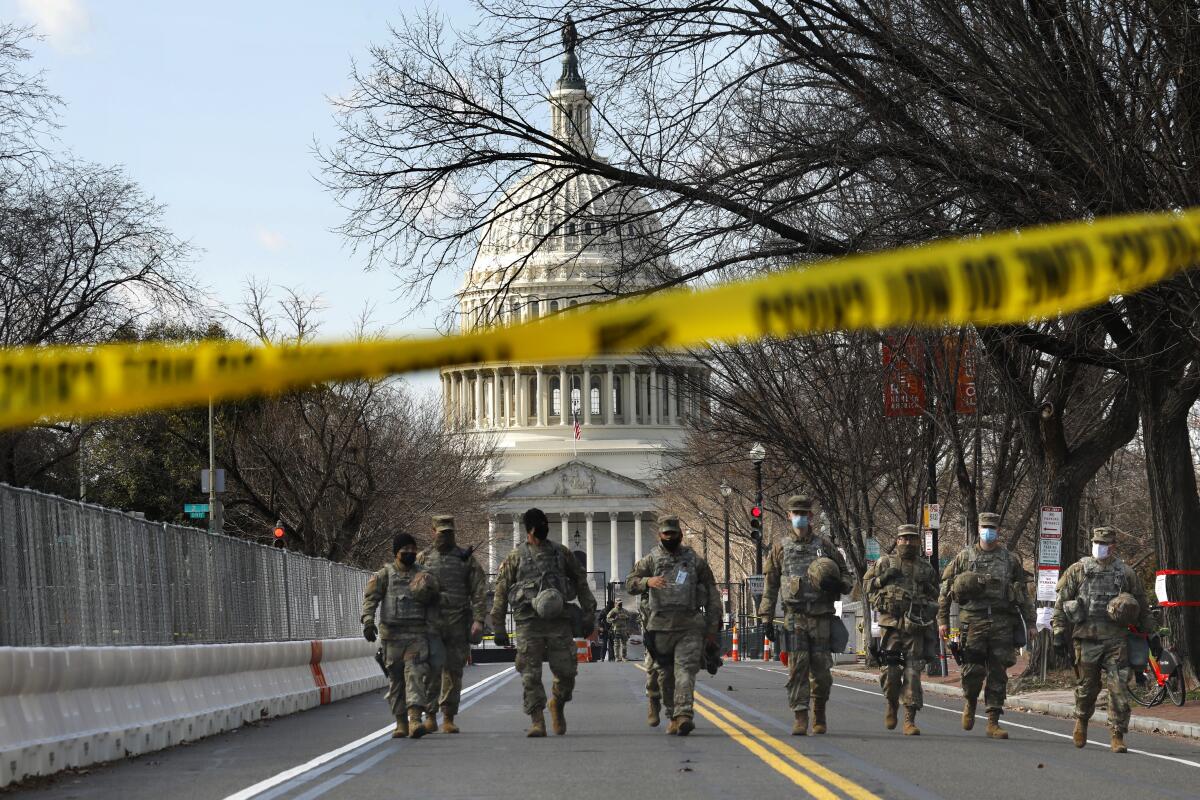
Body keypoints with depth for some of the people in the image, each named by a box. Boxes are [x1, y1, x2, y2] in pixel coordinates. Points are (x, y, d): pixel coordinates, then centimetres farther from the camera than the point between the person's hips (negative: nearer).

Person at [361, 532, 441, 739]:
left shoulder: (424, 575, 9)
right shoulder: (384, 575, 4)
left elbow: (432, 606, 14)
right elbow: (370, 598, -7)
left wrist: (431, 630, 9)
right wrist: (368, 621, -23)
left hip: (417, 634, 0)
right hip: (392, 634, 0)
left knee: (416, 673, -14)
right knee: (395, 678, 5)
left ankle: (415, 719, -25)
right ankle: (400, 722, 14)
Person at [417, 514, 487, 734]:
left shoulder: (466, 559, 9)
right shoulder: (423, 558, 10)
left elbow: (479, 591, 3)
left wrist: (478, 619, -8)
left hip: (458, 624, 1)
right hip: (430, 623, -1)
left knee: (453, 672, 3)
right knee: (431, 670, -9)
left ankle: (449, 718, 9)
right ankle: (430, 716, -4)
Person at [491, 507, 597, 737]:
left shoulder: (562, 553, 14)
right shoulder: (515, 558, 7)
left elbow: (581, 583, 17)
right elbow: (501, 592, 7)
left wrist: (588, 615, 10)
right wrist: (499, 627, 3)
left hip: (559, 622, 2)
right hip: (529, 623, -2)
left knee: (566, 671, 0)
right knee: (531, 675, -6)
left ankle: (557, 705, 27)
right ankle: (537, 721, -3)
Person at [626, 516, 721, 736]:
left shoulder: (695, 560, 9)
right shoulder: (651, 560, 9)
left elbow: (712, 594, 12)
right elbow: (629, 584, 4)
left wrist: (713, 626, 7)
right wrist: (647, 581, -17)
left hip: (690, 627, -2)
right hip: (660, 625, 2)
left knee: (685, 671, -15)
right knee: (666, 675, 7)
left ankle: (684, 715, -26)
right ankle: (675, 715, 20)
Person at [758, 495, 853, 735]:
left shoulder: (825, 546, 9)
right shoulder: (780, 548, 8)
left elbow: (847, 576, 14)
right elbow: (770, 587, 9)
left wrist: (838, 584, -10)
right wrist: (766, 618, 3)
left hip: (822, 618, 0)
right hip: (794, 618, 0)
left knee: (821, 670, 1)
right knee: (797, 668, -8)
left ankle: (819, 714, 21)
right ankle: (800, 718, -7)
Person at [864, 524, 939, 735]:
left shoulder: (927, 569, 16)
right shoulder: (885, 563, 10)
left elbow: (935, 597, 25)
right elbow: (866, 585, 12)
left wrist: (928, 589, 4)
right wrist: (882, 578, -5)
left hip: (916, 628, 1)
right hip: (892, 624, -1)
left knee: (913, 674, -6)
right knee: (890, 671, -5)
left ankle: (910, 719, -5)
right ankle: (892, 705, 24)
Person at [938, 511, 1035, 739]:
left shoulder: (1010, 560, 11)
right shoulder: (964, 557, 8)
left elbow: (1024, 594, 13)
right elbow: (945, 589, 9)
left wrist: (1030, 624, 7)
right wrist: (942, 620, 3)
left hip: (1002, 624, 1)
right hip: (972, 622, -1)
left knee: (998, 674, 0)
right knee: (973, 670, -8)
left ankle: (993, 722, 5)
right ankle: (970, 703, 22)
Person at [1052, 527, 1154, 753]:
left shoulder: (1125, 572, 9)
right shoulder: (1077, 571, 5)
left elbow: (1142, 606, 17)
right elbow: (1060, 603, 6)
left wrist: (1150, 634, 16)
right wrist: (1058, 632, 0)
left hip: (1116, 640, 0)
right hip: (1087, 639, 0)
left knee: (1119, 689, -8)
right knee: (1087, 686, 9)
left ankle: (1117, 737, -4)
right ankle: (1081, 721, 36)